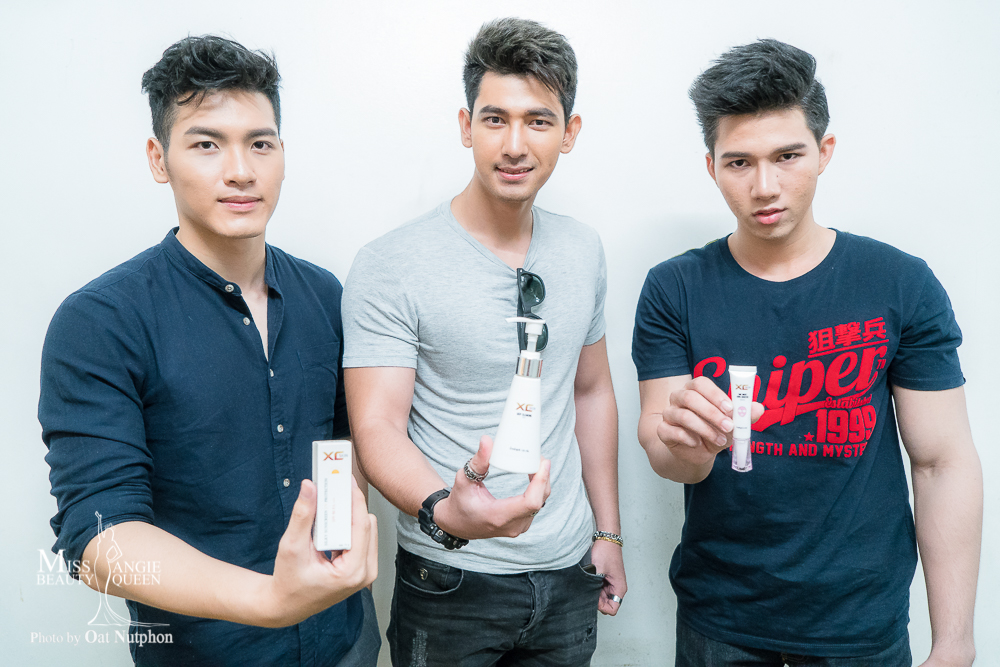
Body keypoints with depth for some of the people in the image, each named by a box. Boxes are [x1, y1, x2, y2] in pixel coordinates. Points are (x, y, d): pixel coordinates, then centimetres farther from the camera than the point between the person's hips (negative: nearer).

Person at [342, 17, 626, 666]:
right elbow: (377, 429, -18)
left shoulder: (584, 252, 1)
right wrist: (444, 511, -37)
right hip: (451, 585, -4)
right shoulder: (390, 266, -16)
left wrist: (608, 531, 10)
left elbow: (592, 392, 9)